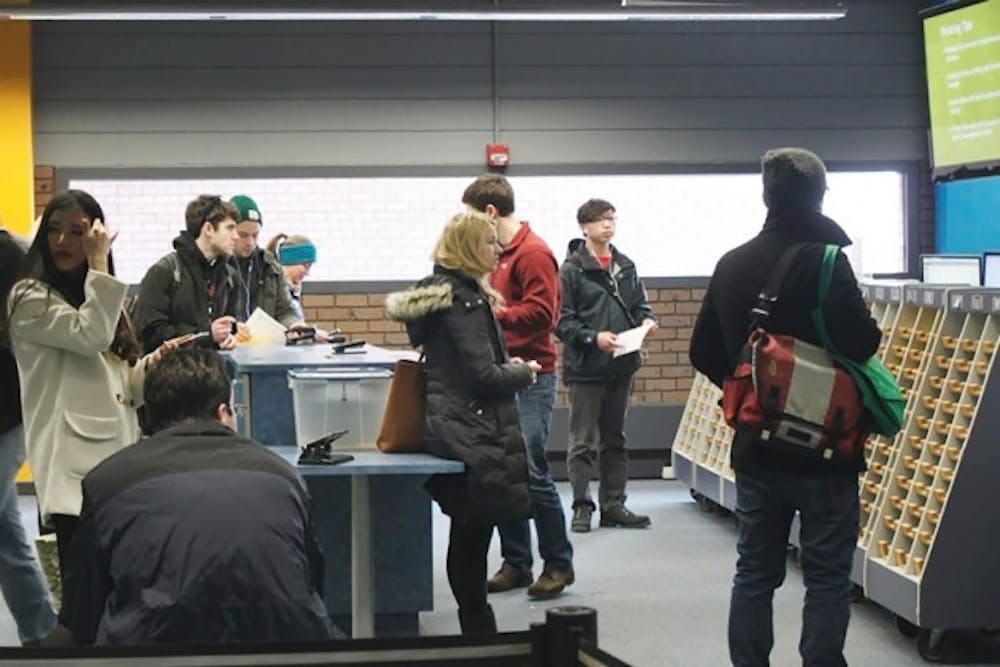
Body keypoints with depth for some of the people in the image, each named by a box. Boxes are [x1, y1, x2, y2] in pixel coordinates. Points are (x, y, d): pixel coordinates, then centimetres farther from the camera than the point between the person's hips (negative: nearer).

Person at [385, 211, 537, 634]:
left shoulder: (439, 291, 15)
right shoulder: (464, 300, -15)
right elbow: (484, 376, -19)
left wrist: (508, 365, 12)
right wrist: (524, 372, -1)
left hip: (446, 424, 10)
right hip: (473, 431, -10)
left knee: (468, 533, 12)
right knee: (473, 534, -5)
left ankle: (476, 624, 18)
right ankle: (479, 627, 0)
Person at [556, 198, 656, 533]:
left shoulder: (626, 266, 11)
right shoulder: (572, 269, -7)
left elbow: (639, 304, 19)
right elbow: (562, 321, -10)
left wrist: (646, 320, -2)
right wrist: (593, 337, -23)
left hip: (621, 365, 6)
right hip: (585, 367, -6)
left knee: (615, 439, 13)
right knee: (582, 441, -1)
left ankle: (613, 505, 20)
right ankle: (582, 506, 7)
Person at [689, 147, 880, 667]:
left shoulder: (730, 265, 6)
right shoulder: (824, 260, -15)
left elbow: (703, 353, 10)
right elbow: (862, 344, -21)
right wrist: (866, 329, 1)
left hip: (755, 449, 6)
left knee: (755, 574, 12)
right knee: (826, 579, 2)